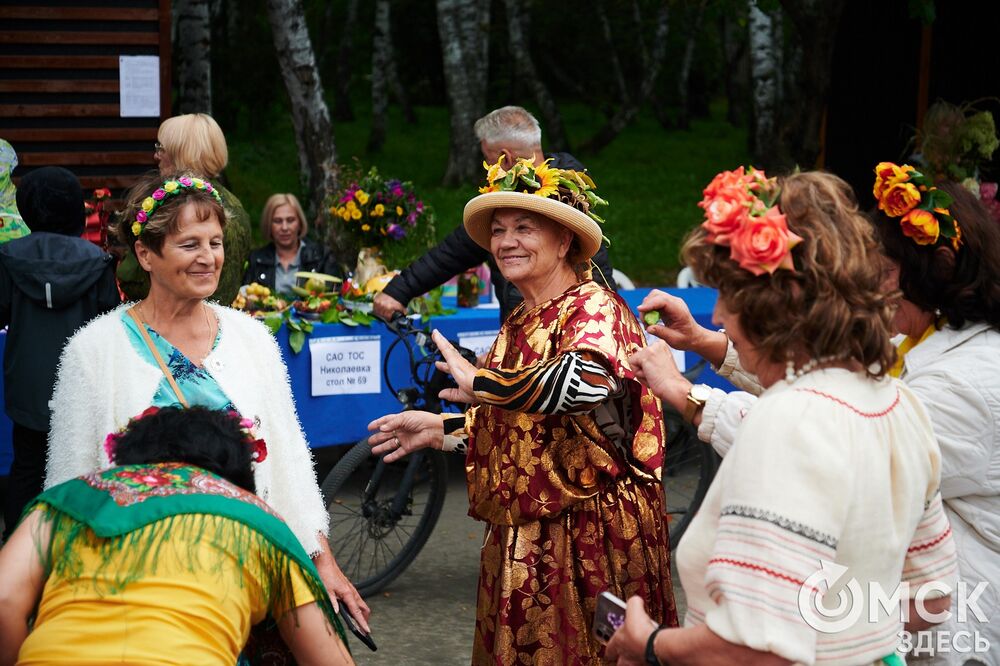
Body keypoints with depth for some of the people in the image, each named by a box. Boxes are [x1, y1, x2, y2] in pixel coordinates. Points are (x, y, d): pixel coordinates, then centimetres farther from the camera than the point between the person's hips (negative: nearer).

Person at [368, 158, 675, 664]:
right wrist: (441, 430, 15)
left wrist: (480, 383, -25)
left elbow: (587, 379, -35)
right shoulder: (519, 324, 13)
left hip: (591, 530, -8)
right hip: (523, 534, 8)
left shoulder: (594, 310, -13)